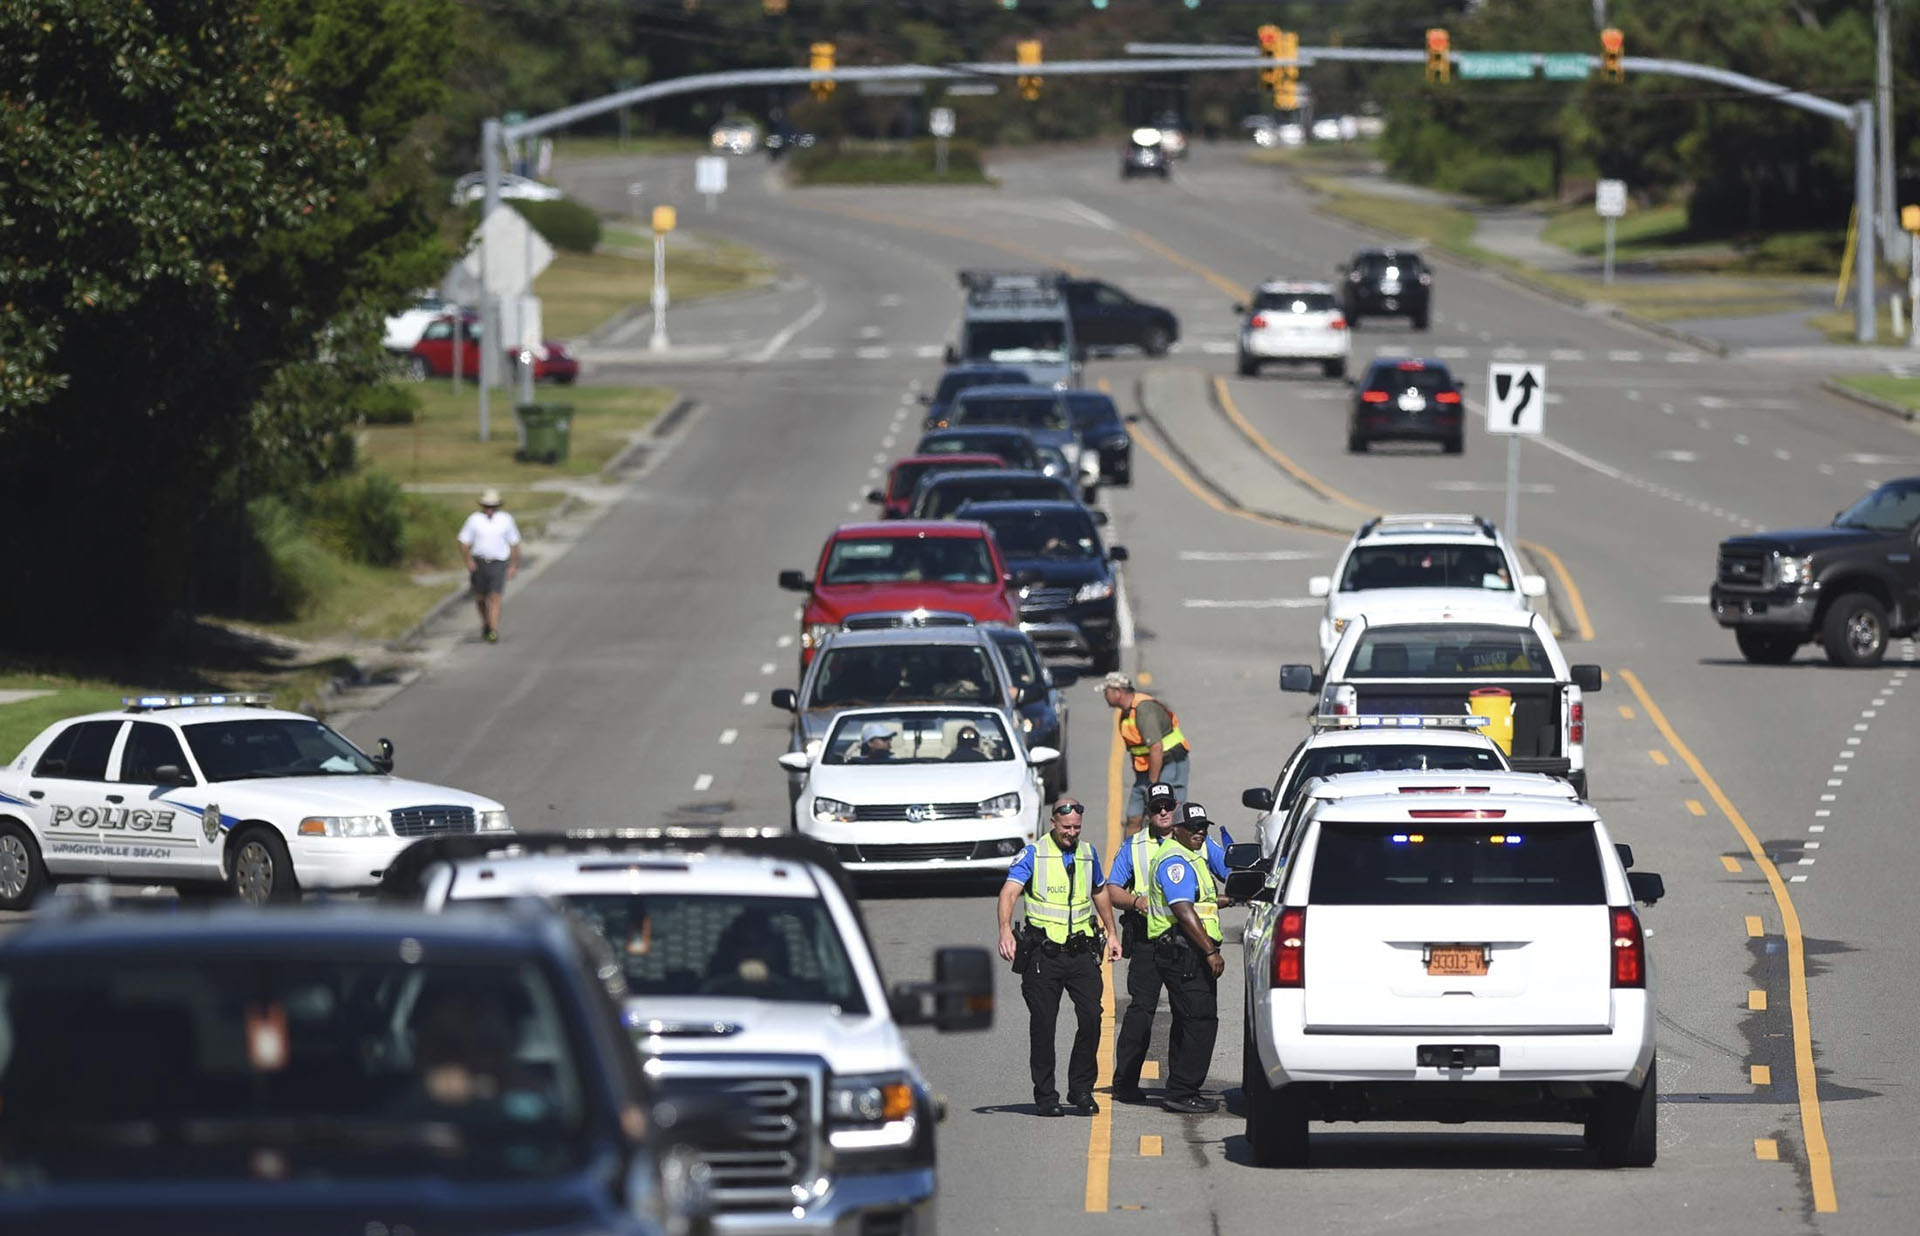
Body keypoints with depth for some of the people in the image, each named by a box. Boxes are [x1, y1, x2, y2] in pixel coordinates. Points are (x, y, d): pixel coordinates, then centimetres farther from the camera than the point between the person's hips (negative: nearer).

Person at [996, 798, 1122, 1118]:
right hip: (1043, 954, -3)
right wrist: (1005, 931, -31)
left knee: (1091, 1018, -7)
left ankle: (1081, 1089, 5)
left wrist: (1112, 933, 28)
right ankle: (1045, 1096, 8)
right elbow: (1009, 891, -15)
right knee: (1042, 1025, 0)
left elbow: (1100, 892, 29)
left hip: (1081, 951, 3)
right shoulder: (1033, 854, -3)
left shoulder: (1088, 854, 12)